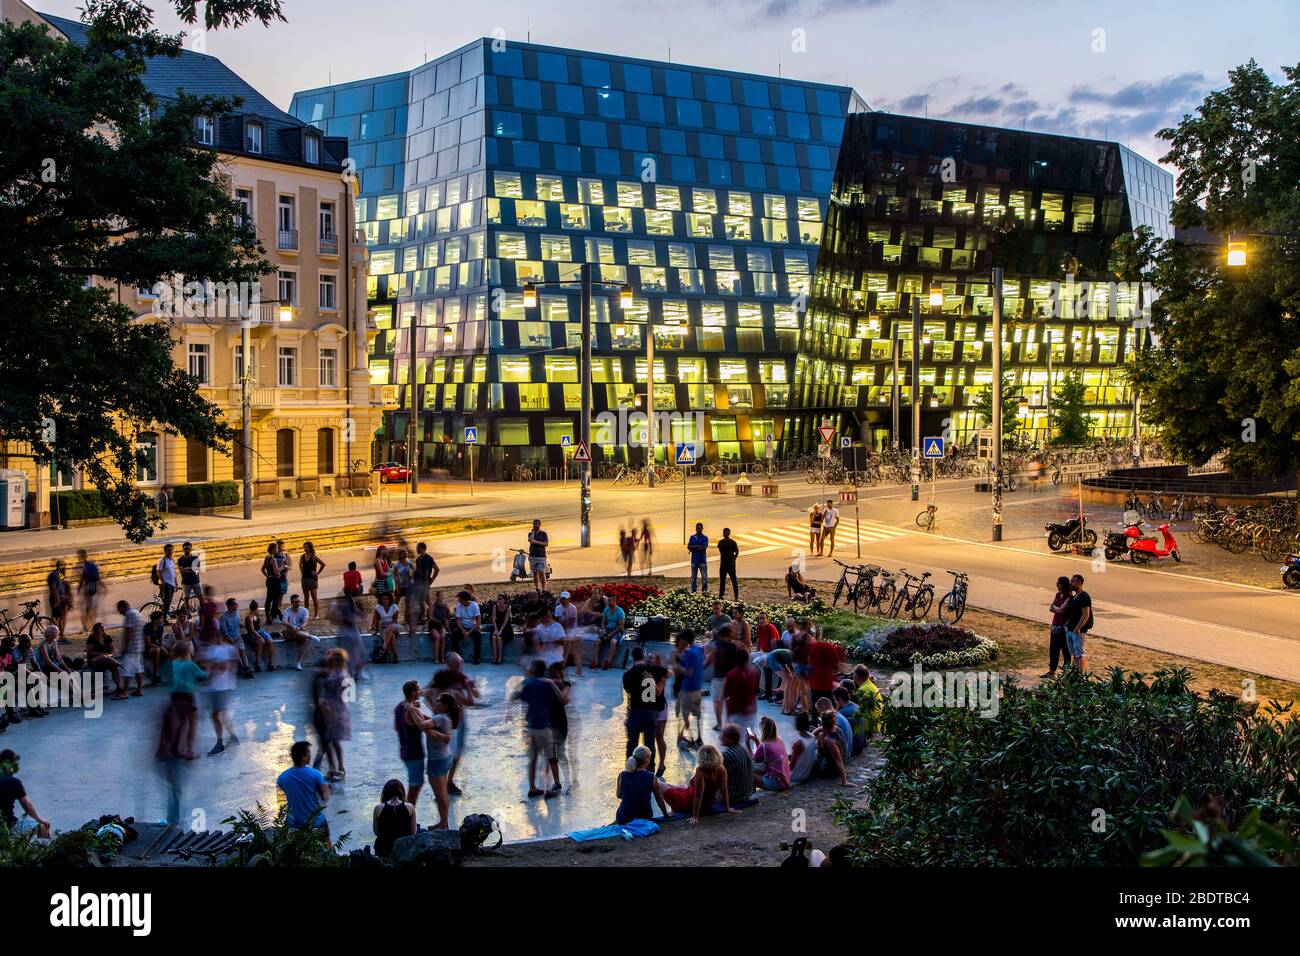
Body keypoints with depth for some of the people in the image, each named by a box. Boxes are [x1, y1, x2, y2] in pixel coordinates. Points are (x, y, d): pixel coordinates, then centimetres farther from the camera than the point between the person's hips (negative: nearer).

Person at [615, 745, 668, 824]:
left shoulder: (622, 776, -8)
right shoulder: (652, 777, -12)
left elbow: (619, 795, 7)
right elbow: (659, 800, 0)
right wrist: (666, 815, 17)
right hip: (645, 819, -2)